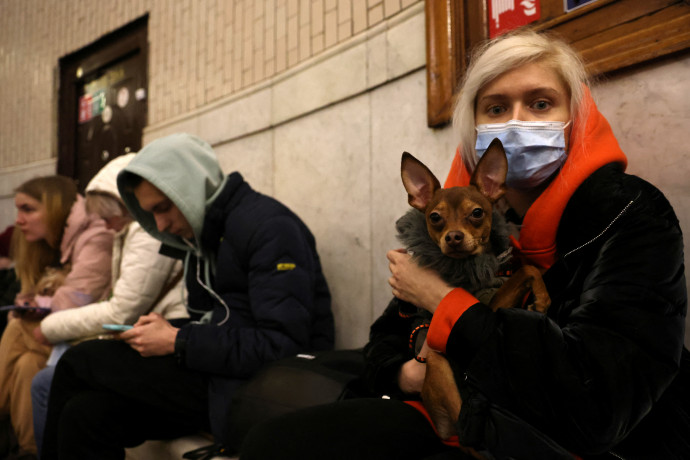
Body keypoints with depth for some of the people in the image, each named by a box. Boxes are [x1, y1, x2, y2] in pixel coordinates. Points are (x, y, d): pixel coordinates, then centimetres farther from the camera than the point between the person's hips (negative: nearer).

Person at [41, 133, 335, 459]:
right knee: (85, 414, -12)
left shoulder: (268, 227, -14)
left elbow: (283, 345, -22)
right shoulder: (204, 232, 14)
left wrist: (177, 342, -17)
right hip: (216, 370, 8)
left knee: (78, 362, -9)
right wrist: (164, 330, -1)